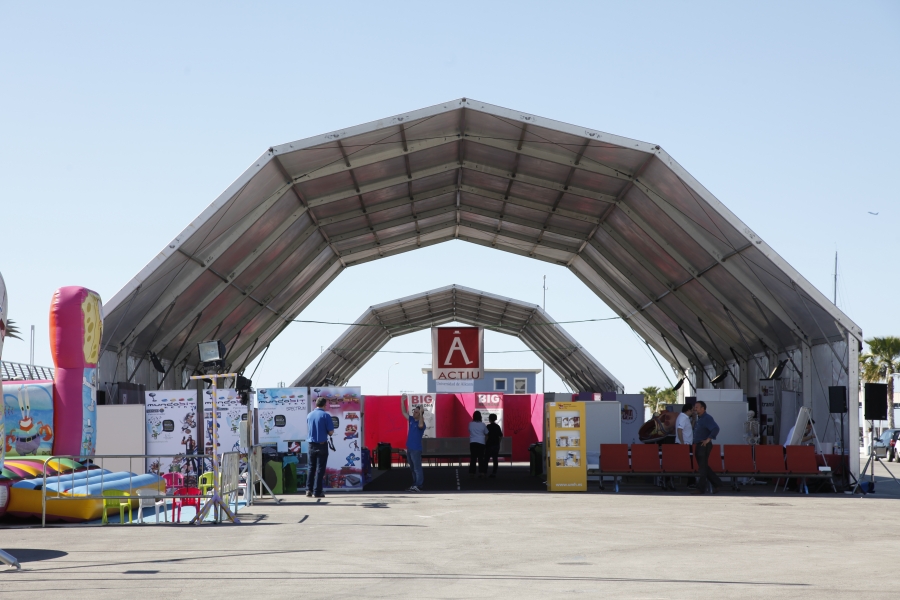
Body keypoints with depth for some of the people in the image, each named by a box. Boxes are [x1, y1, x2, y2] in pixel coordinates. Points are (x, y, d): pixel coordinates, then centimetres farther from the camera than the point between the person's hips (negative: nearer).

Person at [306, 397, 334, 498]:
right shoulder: (325, 415, -10)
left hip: (311, 444, 5)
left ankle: (309, 490, 10)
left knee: (311, 468, 14)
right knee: (320, 469, 0)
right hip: (322, 444, -4)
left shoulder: (309, 415, 6)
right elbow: (331, 432, -10)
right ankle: (317, 492, -2)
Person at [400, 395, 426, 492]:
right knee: (413, 468, 14)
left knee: (417, 468, -6)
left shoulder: (421, 423, -14)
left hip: (416, 449, -8)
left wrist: (421, 413, -35)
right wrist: (402, 401, 6)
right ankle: (415, 484, 20)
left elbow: (420, 425, -38)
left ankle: (418, 486, -5)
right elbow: (404, 412, 14)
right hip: (409, 448, 8)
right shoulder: (411, 420, 8)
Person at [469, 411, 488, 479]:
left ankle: (471, 474, 3)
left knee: (473, 458, 5)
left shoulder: (470, 424, 1)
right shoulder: (482, 425, -2)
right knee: (481, 458, 3)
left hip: (472, 443, 1)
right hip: (481, 443, -1)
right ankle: (481, 473, -2)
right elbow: (486, 433, 10)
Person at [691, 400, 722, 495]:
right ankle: (716, 483, 21)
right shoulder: (699, 418, 16)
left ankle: (701, 488, -3)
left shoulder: (707, 418, -14)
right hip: (698, 445, 10)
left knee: (702, 467, -6)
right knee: (704, 466, 13)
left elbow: (716, 429, -26)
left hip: (704, 445, -10)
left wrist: (708, 439, -26)